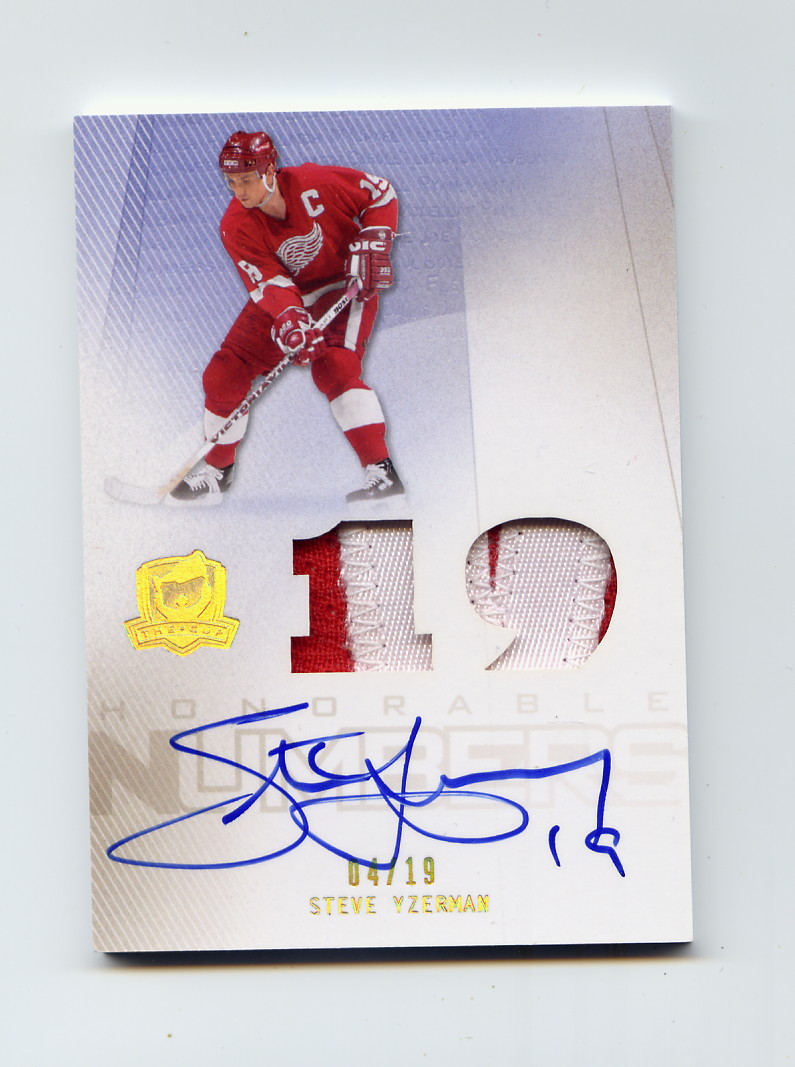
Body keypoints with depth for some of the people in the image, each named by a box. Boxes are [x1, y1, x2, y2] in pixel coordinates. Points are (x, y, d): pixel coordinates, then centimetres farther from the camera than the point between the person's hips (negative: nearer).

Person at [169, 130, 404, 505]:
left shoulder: (313, 183, -24)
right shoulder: (236, 226, -16)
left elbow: (381, 193, -10)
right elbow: (267, 282, -25)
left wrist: (372, 244, -22)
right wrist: (289, 319, -44)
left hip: (347, 285, -4)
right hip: (283, 295, 4)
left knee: (333, 368, -28)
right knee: (224, 373, -2)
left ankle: (382, 471, -26)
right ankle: (217, 472, 17)